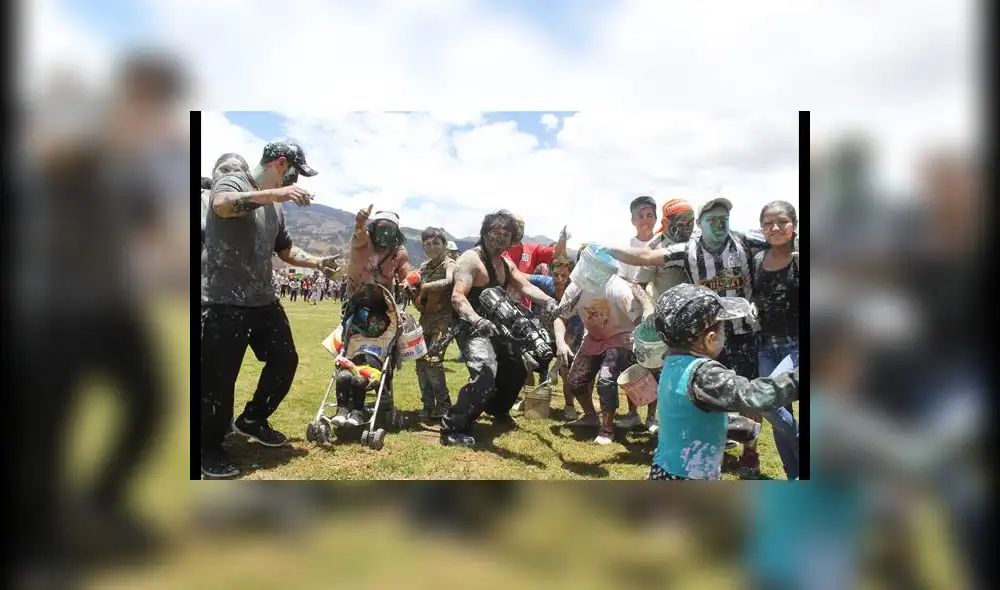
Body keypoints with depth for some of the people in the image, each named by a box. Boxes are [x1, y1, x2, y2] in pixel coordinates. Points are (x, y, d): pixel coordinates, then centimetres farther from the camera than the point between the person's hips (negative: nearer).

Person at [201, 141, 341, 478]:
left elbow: (286, 251, 24)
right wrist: (274, 193, -40)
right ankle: (210, 449, 16)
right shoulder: (232, 182, -9)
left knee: (285, 361, 14)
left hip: (262, 300, 9)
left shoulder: (274, 206, 16)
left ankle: (252, 420, 34)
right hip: (223, 302, -9)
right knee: (219, 378, -2)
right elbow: (222, 205, -34)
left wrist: (319, 263, 11)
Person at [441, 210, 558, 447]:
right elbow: (457, 297, -27)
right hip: (472, 328, -9)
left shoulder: (506, 263, 12)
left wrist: (548, 300, -18)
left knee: (516, 369, 20)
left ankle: (498, 410, 43)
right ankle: (453, 428, -18)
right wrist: (477, 321, -43)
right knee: (485, 375, -28)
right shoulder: (471, 258, -17)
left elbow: (526, 286, 3)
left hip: (495, 327, 9)